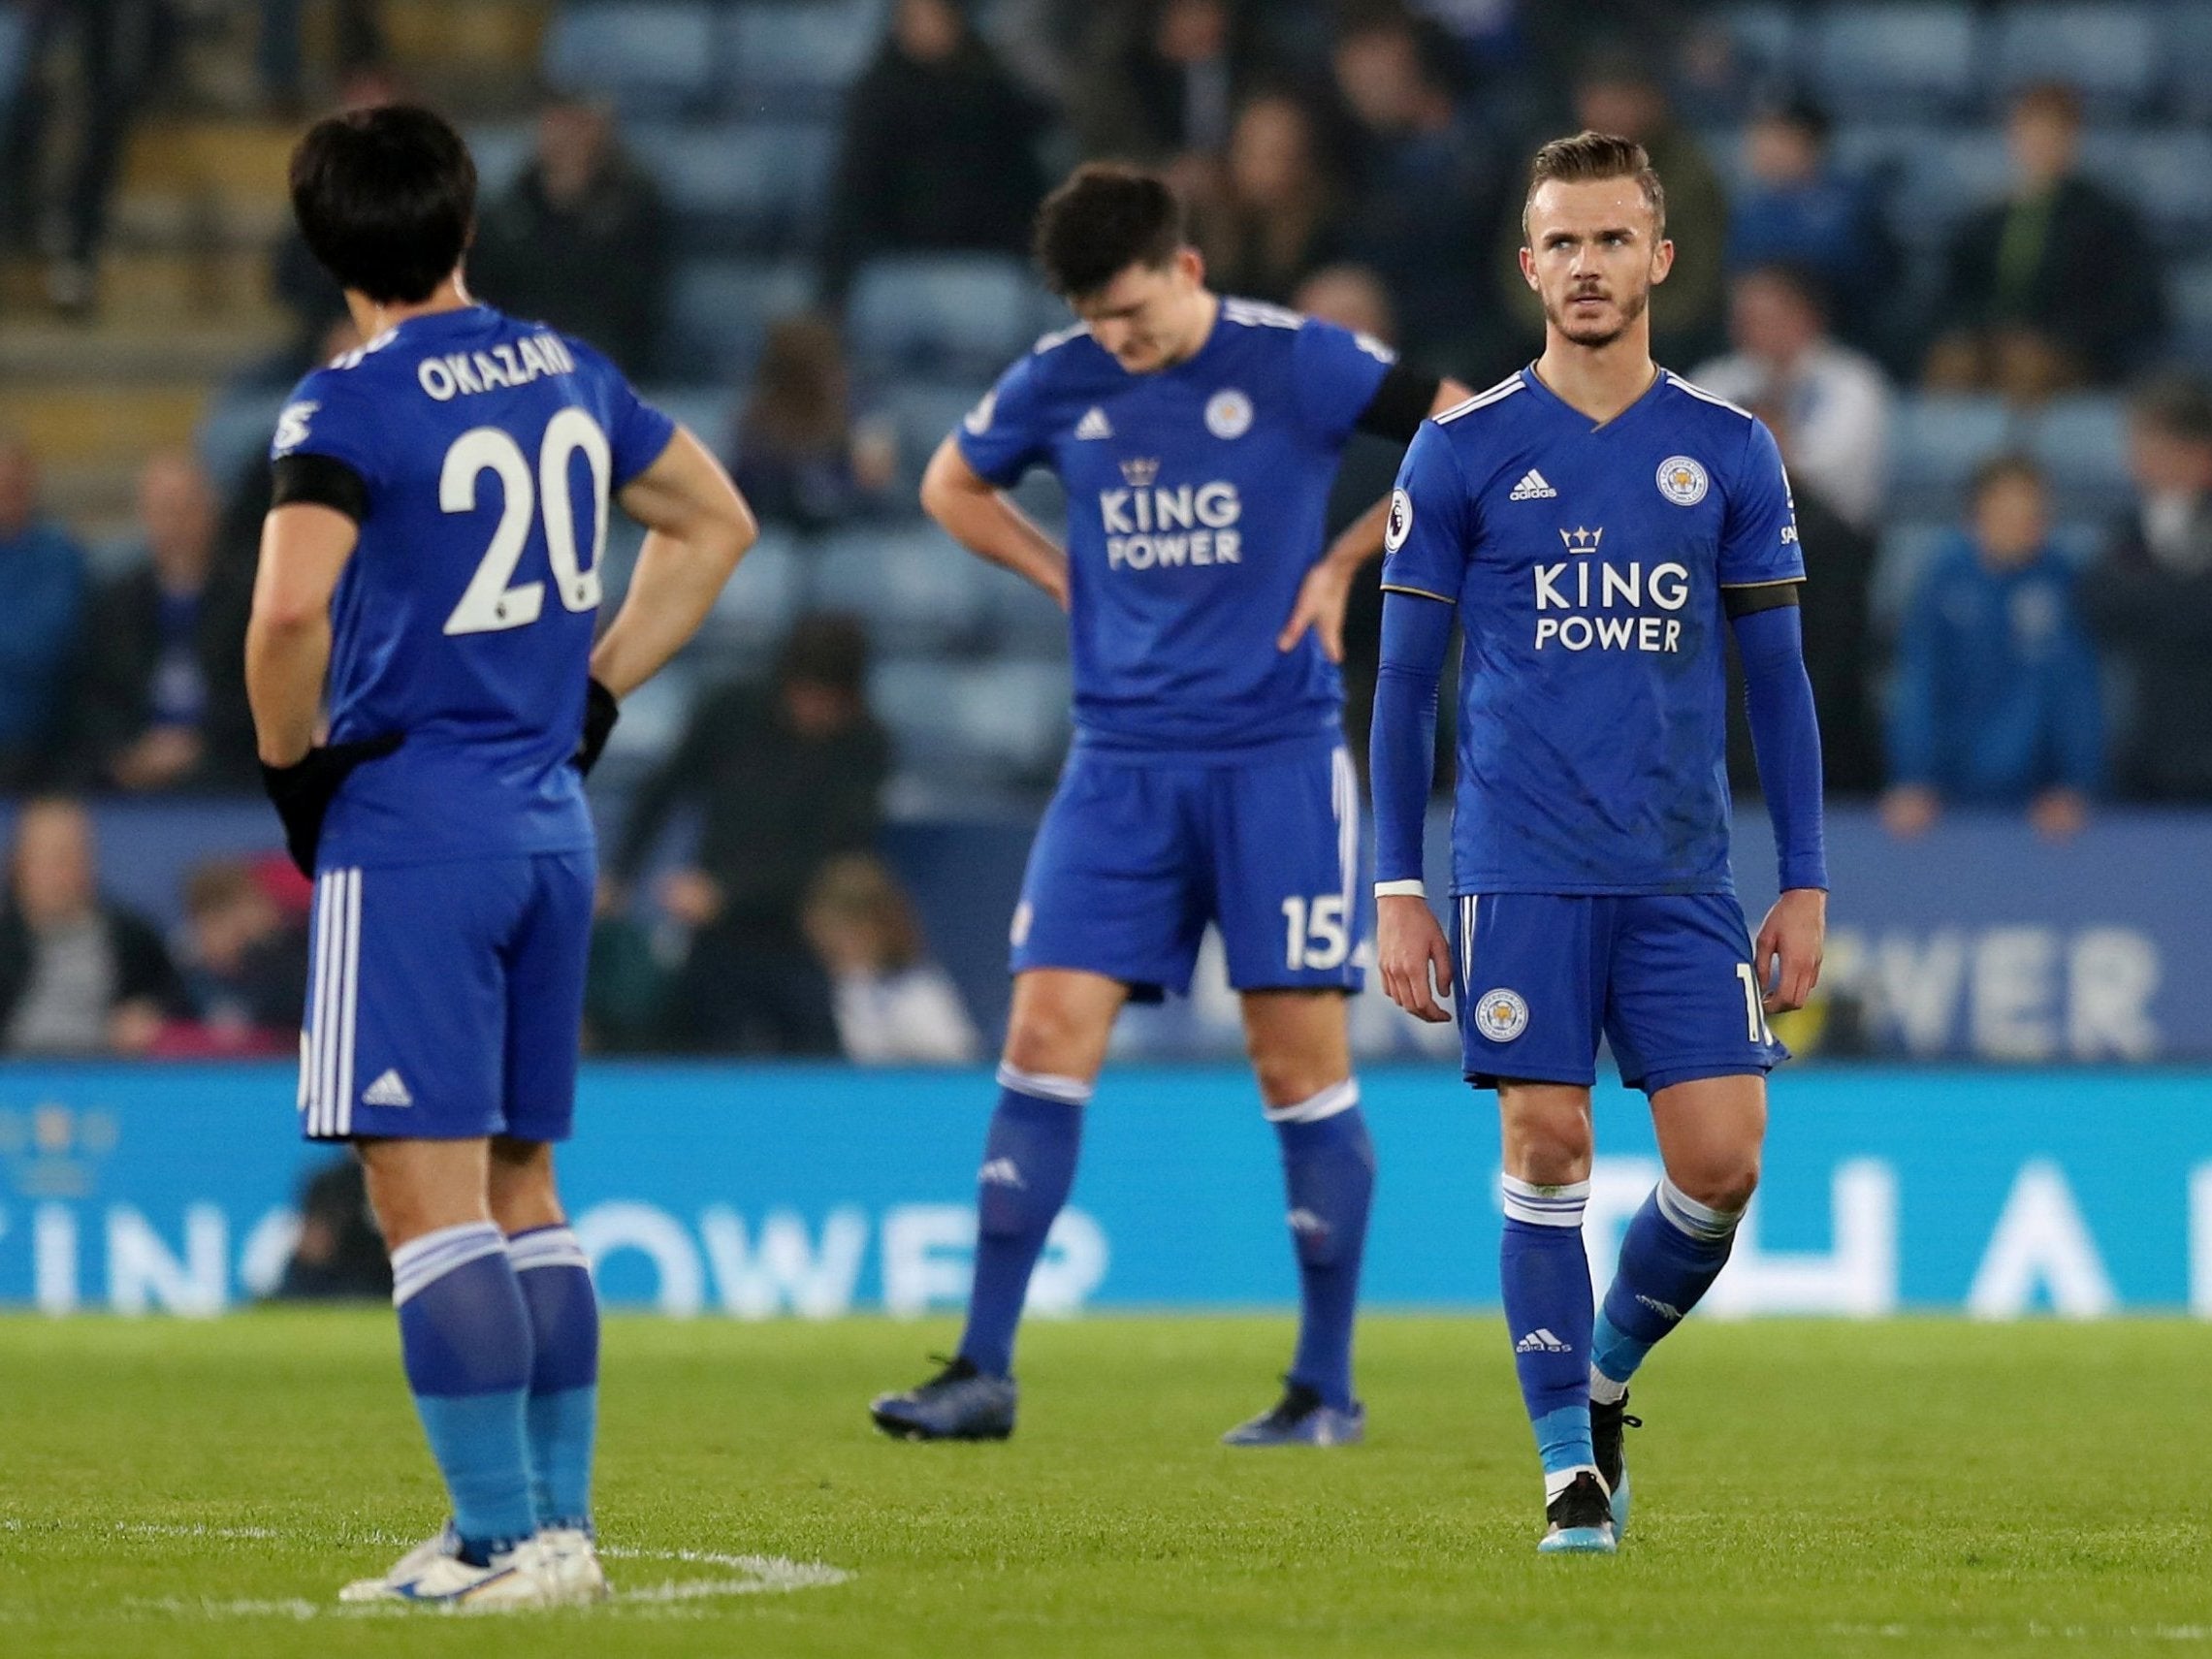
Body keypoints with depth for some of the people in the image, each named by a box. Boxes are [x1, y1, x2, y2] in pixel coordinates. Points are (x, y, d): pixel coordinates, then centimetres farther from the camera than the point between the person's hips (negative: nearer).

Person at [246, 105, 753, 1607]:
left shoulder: (350, 408, -12)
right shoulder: (566, 373, 9)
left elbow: (293, 606, -26)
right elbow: (716, 527, 22)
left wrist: (290, 763, -9)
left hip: (408, 824, -7)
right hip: (553, 823, 7)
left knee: (429, 1197, -6)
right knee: (521, 1189, 14)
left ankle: (508, 1540, -9)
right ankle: (556, 1522, 15)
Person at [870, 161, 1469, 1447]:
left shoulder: (1295, 364, -8)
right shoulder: (1059, 384, 3)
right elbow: (954, 485, 21)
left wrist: (1342, 565, -5)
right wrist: (1069, 575, 7)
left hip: (1276, 753, -3)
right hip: (1121, 760, 3)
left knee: (1301, 1062, -1)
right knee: (1048, 1037, -5)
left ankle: (1328, 1384, 9)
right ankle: (985, 1372, -3)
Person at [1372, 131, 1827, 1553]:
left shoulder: (1729, 453, 7)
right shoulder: (1463, 453, 2)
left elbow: (1778, 677, 11)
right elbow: (1405, 677, 5)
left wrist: (1806, 880, 6)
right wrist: (1396, 887, 0)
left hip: (1684, 876, 2)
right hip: (1521, 871, -2)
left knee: (1722, 1163, -6)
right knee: (1548, 1151, -6)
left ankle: (1607, 1375, 20)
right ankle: (1571, 1463, 3)